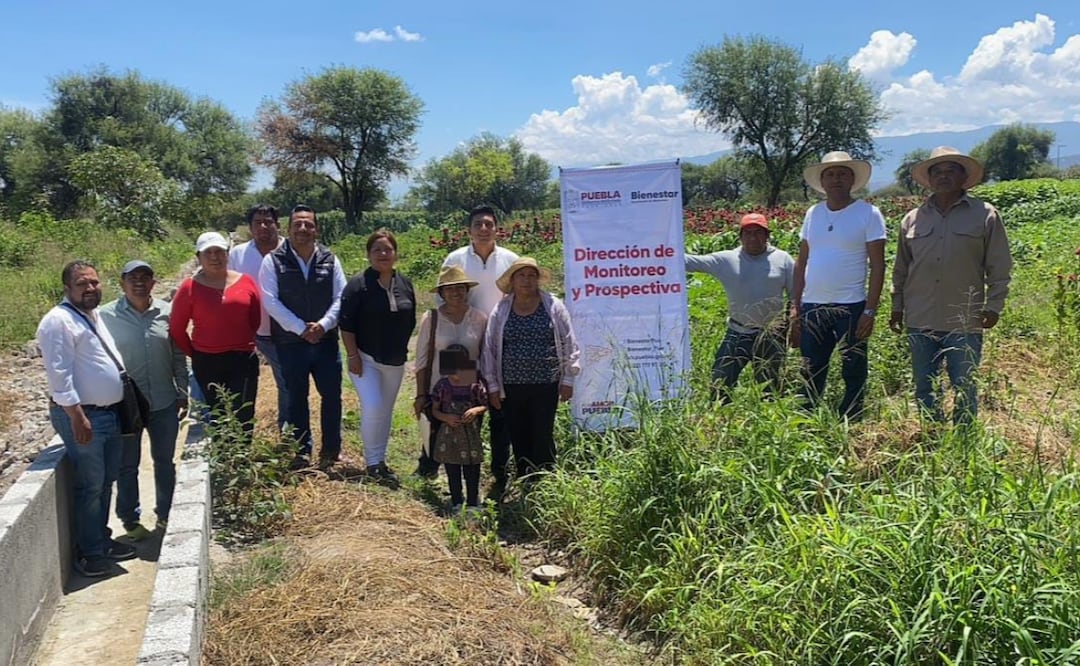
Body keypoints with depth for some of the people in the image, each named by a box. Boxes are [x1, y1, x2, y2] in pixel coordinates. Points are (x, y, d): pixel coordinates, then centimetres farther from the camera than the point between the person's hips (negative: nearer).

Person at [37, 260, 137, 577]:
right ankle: (89, 552, 11)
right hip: (82, 415, -9)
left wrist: (126, 405, 22)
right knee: (91, 485, -2)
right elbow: (60, 375, -20)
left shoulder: (95, 316, 14)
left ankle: (102, 538, 30)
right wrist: (77, 417, -23)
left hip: (111, 412, 9)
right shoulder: (58, 321, -15)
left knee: (106, 481, 16)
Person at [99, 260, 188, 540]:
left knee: (165, 462, 14)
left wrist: (183, 393, 7)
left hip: (164, 404, 2)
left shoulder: (166, 311, -1)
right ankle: (130, 520, 26)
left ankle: (165, 515, 30)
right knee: (127, 466, 11)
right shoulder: (106, 316, -8)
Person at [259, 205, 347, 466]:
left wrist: (323, 324, -14)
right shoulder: (273, 261, -3)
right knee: (297, 398, 10)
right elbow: (270, 301, -10)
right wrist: (301, 328, -16)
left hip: (326, 340, 2)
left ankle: (331, 450, 22)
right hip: (290, 343, -2)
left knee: (332, 395, 6)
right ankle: (302, 452, 22)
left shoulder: (329, 260, 4)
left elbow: (340, 297, 2)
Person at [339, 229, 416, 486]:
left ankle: (380, 460, 23)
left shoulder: (405, 284, 5)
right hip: (365, 358, -5)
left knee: (386, 410, 11)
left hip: (395, 361, 5)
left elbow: (411, 322, 12)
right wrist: (352, 355, -16)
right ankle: (373, 462, 0)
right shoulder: (358, 284, -10)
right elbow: (346, 323, -12)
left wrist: (402, 350, 11)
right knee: (372, 408, -15)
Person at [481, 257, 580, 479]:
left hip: (546, 385, -2)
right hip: (512, 386, 2)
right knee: (518, 438, 8)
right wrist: (492, 386, 8)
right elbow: (489, 349, 9)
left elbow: (569, 343, 4)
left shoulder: (553, 307, 1)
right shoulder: (500, 311, 5)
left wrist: (568, 379, 1)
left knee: (543, 437, -1)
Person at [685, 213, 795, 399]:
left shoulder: (783, 260, -1)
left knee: (769, 386, 12)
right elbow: (692, 262, -9)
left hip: (771, 335, 0)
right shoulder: (726, 260, -3)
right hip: (738, 334, 0)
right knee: (720, 382, 0)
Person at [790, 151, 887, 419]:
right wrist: (795, 307, 8)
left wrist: (870, 311, -12)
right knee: (810, 376, 10)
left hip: (850, 307, -4)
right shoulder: (812, 213, 9)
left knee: (854, 375, 5)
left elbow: (878, 265, -5)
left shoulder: (868, 214, -3)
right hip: (812, 307, 4)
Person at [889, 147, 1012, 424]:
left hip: (965, 321, -3)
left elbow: (999, 267, 2)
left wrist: (993, 306, -5)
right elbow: (901, 269, 15)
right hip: (921, 321, 3)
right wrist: (897, 306, 12)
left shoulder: (985, 215, 1)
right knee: (924, 389, 11)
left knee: (964, 389, 4)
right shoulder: (913, 219, 9)